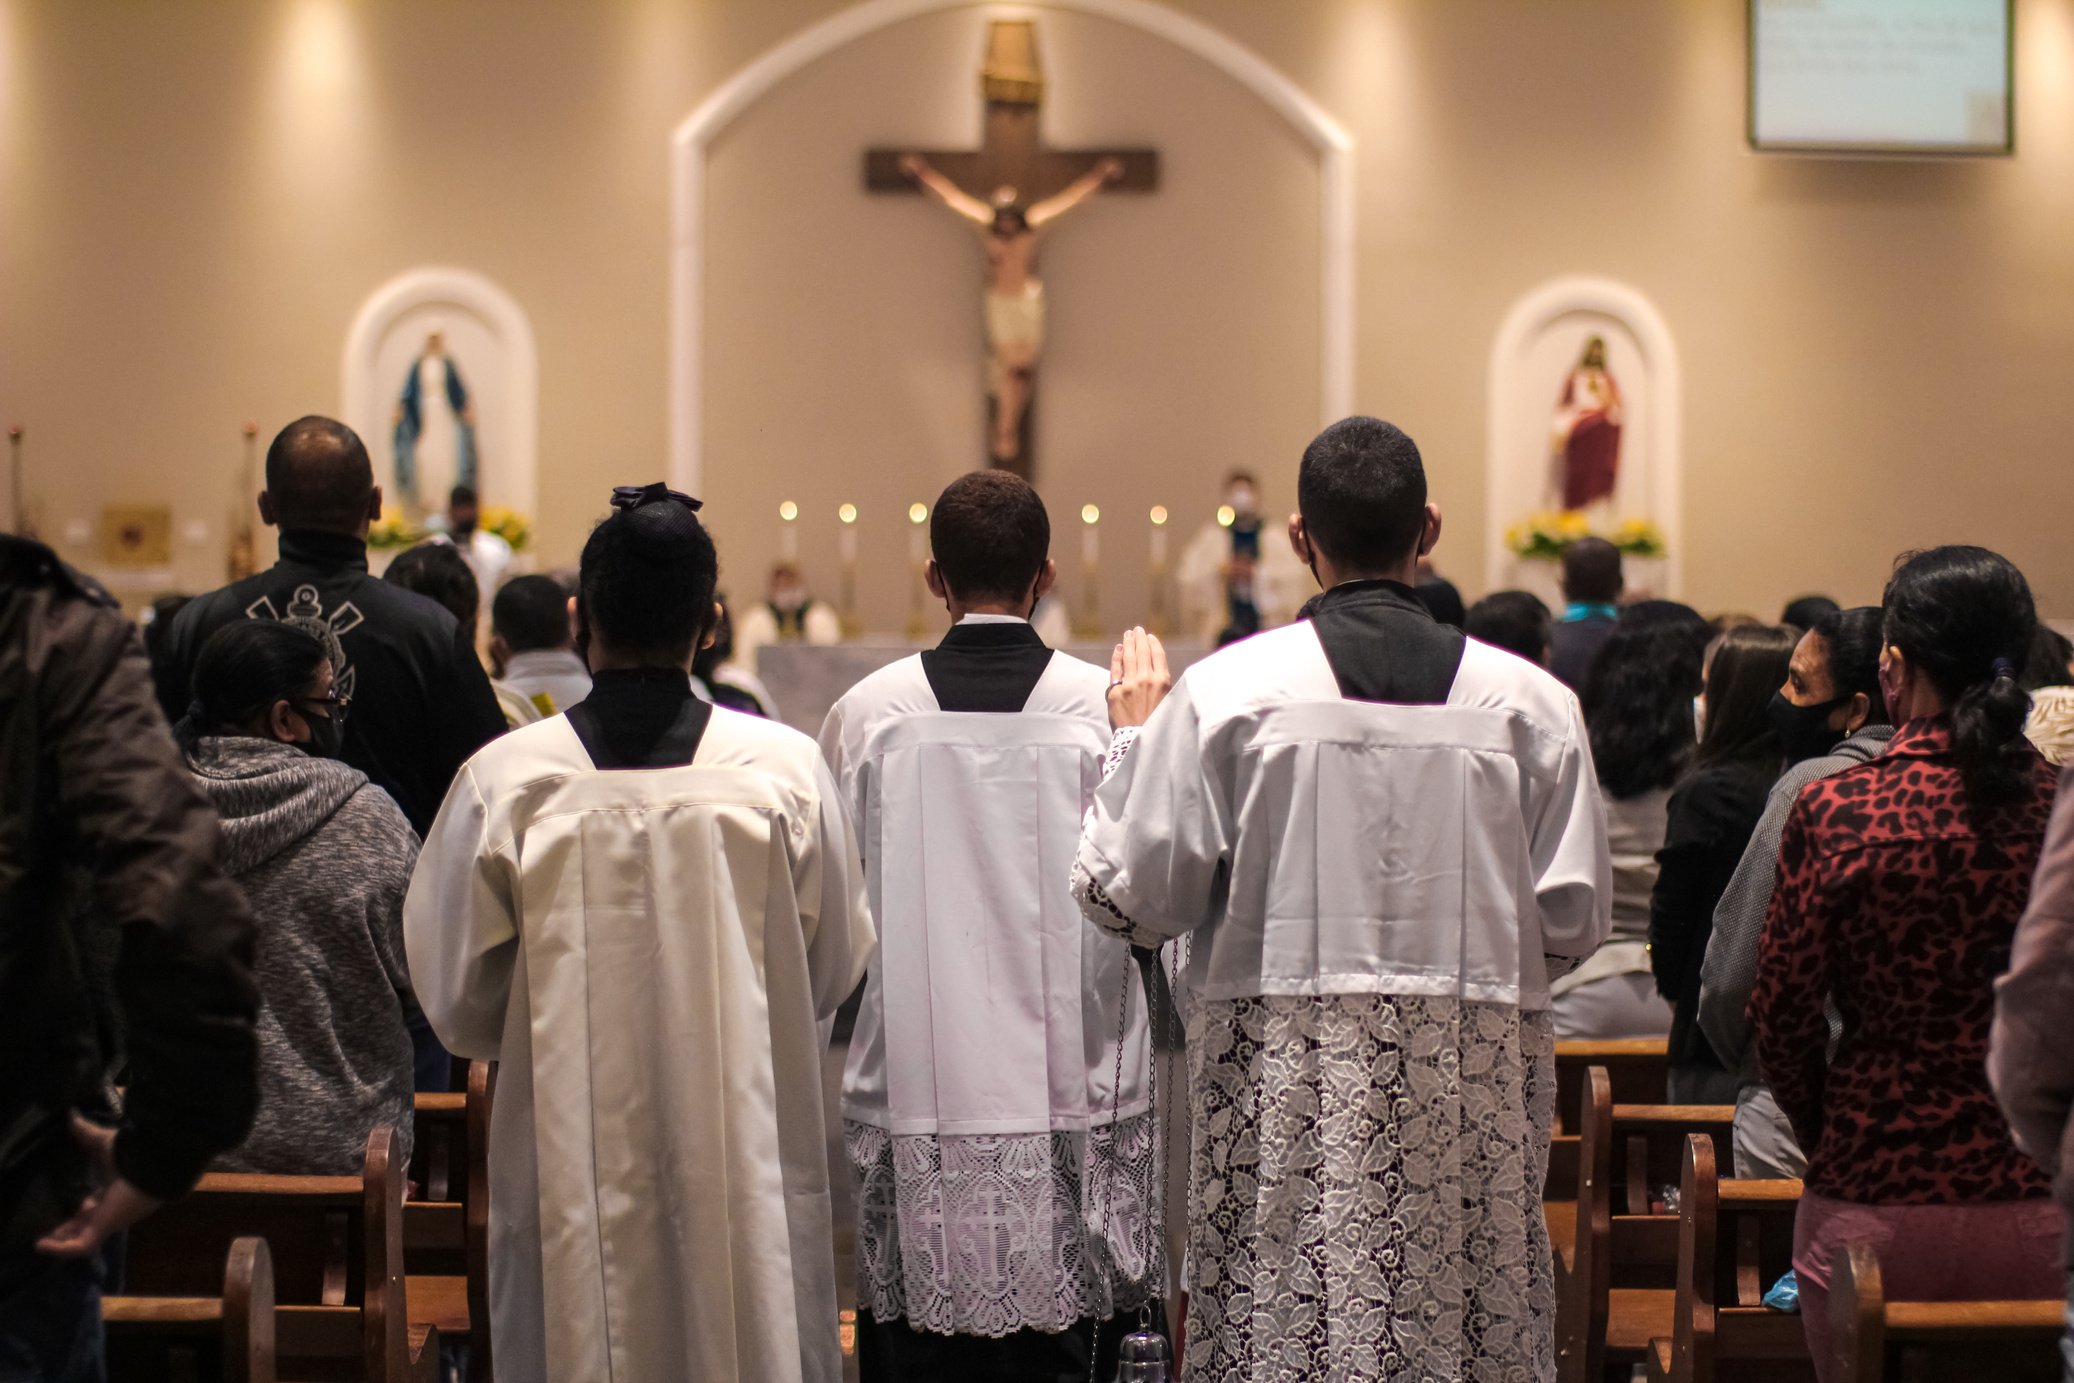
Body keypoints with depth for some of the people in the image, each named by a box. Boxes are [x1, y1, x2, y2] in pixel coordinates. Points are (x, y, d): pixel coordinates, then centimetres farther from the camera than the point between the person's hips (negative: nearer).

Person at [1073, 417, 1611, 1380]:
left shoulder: (1224, 692, -6)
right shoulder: (1529, 702, 0)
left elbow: (1132, 898, -1)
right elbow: (1574, 924, 2)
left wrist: (1135, 740, 13)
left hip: (1284, 1087, -1)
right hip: (1472, 1089, 2)